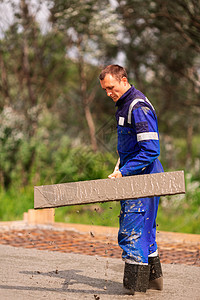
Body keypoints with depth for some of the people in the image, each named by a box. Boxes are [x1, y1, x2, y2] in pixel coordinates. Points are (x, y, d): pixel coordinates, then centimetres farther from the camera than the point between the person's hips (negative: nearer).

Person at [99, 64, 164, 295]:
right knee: (144, 231, 18)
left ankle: (134, 287, -5)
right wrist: (120, 165, 14)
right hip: (135, 179, 10)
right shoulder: (124, 105, 15)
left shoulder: (138, 107, -18)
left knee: (132, 233, -9)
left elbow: (151, 150, -24)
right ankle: (153, 277, 28)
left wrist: (124, 172, -23)